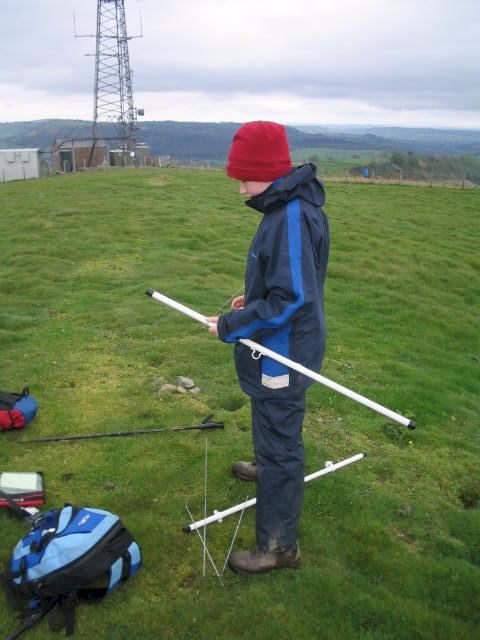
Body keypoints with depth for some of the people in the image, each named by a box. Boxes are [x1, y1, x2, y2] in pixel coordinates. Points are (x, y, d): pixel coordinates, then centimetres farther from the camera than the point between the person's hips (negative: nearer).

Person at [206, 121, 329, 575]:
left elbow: (289, 300, -29)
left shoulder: (293, 218, -28)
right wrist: (253, 298, 8)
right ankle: (267, 469, 60)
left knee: (279, 443, 2)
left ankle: (279, 546, 17)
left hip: (283, 356, -10)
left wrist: (231, 326, -21)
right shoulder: (288, 206, 5)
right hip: (279, 350, 10)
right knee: (271, 424, 33)